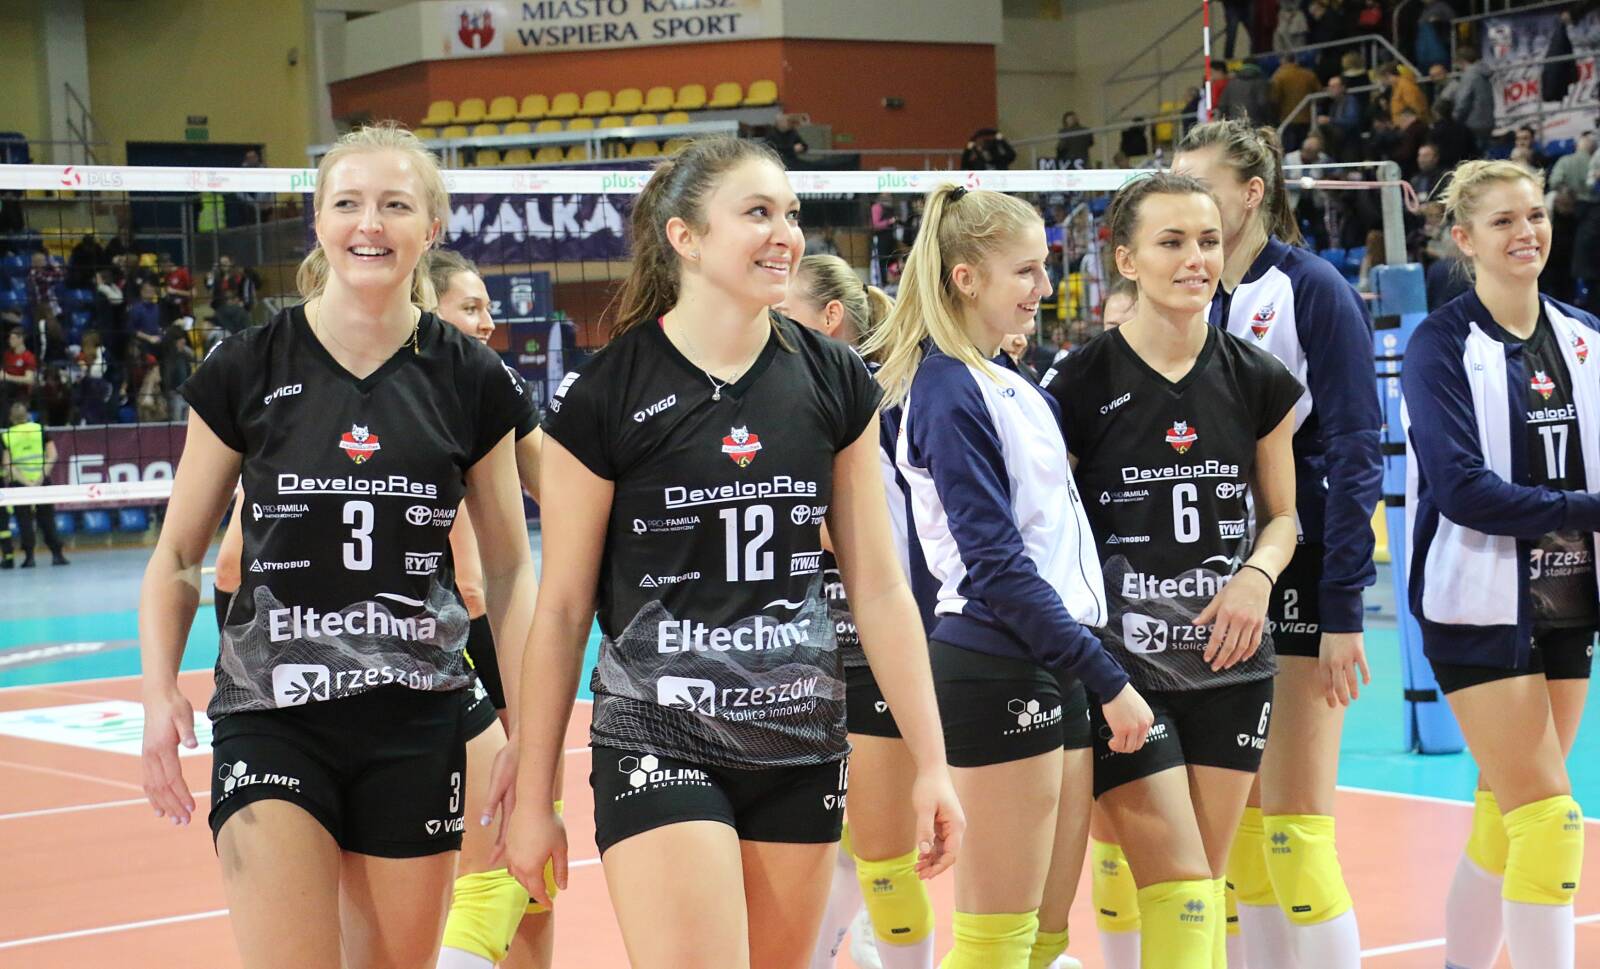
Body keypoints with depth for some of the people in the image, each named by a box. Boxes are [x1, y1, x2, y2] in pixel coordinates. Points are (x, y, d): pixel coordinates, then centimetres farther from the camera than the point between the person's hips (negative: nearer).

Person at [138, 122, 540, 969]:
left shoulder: (472, 382, 2)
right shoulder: (246, 371, -1)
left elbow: (508, 568, 9)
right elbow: (177, 556, 6)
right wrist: (159, 691, -10)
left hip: (415, 721, 2)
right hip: (271, 718, -1)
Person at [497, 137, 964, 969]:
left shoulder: (836, 384, 4)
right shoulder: (602, 396, -7)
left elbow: (878, 587, 7)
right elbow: (562, 608, -2)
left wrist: (930, 763, 3)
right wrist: (532, 797, 1)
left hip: (801, 749, 4)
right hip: (658, 747, -4)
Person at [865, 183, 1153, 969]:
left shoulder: (1012, 382, 15)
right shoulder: (949, 393, -12)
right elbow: (998, 564, -17)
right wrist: (1105, 676, -17)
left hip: (1053, 667, 9)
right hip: (998, 669, -9)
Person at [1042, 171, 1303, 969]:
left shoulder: (1259, 383, 3)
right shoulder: (1083, 383, -7)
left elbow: (1281, 517, 13)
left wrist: (1257, 576, -8)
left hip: (1229, 664, 4)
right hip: (1119, 664, -4)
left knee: (1206, 886, 7)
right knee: (1177, 885, -11)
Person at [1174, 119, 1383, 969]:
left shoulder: (1311, 289, -8)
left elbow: (1354, 455, -12)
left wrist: (1344, 612, -16)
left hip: (1298, 580, -7)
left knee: (1295, 828, -7)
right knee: (1236, 827, 8)